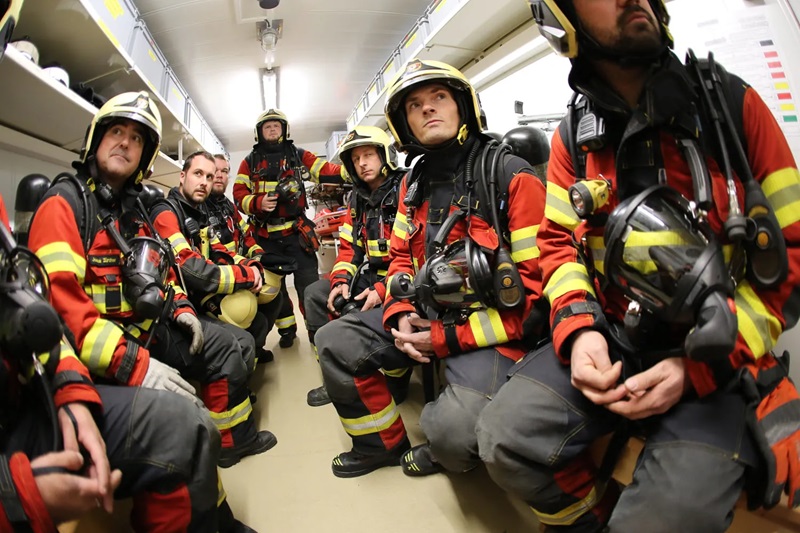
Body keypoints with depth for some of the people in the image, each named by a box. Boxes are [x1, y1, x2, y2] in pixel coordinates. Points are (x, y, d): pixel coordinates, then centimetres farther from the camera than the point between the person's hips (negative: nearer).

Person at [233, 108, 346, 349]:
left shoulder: (298, 155, 7)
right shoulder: (250, 162, 10)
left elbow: (327, 171, -5)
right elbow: (239, 194, 4)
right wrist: (259, 203, -17)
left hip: (296, 231, -2)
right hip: (266, 235, 2)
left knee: (308, 282, -4)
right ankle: (287, 329, 27)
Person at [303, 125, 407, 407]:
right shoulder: (358, 199, 14)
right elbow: (349, 246, 13)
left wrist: (383, 289, -24)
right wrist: (340, 281, -6)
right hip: (371, 275, 8)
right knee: (315, 293, 3)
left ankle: (394, 383, -4)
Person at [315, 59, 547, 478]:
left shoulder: (512, 176, -12)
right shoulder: (413, 183, 10)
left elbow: (536, 285, -15)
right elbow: (401, 256, 15)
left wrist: (448, 338, -18)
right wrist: (399, 316, -6)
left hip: (487, 327, -6)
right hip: (424, 316, 7)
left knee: (453, 427, -30)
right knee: (335, 340, -2)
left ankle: (444, 454, 12)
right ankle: (384, 444, 19)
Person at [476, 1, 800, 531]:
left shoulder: (732, 102, -2)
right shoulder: (573, 135, 5)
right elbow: (557, 242, 7)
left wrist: (699, 367, -15)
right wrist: (578, 330, -14)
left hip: (717, 356, -1)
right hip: (611, 341, 2)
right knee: (506, 438, -17)